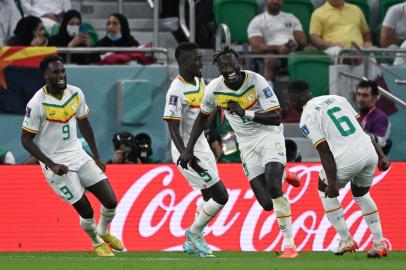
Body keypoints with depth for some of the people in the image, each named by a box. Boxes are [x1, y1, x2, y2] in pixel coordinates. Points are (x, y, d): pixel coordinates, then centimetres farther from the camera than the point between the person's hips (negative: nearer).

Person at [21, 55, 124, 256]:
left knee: (110, 202, 1)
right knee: (86, 211, -5)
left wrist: (97, 158, 15)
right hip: (56, 164, -5)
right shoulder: (37, 104, -19)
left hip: (78, 155, 5)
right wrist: (51, 165, -20)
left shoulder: (75, 94, -1)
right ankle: (97, 243, 26)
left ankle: (104, 233, 32)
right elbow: (26, 140, -13)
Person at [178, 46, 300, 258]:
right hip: (247, 145, 3)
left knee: (273, 187, -26)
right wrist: (188, 149, 9)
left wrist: (245, 113, -30)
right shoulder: (214, 89, -8)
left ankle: (289, 245, -18)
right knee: (266, 203, -8)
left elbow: (276, 118, -20)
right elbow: (202, 117, 12)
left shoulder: (256, 82, -18)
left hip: (269, 135, -3)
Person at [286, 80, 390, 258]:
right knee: (361, 194, 30)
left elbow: (325, 151, -9)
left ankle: (346, 240, 19)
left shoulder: (307, 118, 0)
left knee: (325, 190, 22)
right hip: (370, 154, 6)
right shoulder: (336, 98, 20)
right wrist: (381, 156, 19)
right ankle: (379, 244, 23)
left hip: (348, 160, -6)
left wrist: (332, 183, -11)